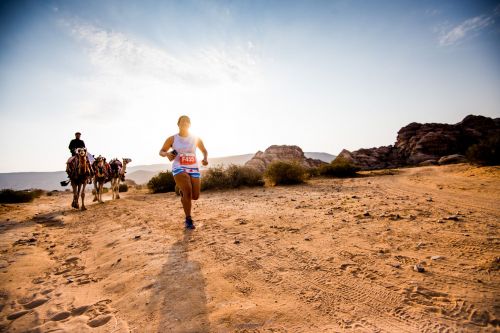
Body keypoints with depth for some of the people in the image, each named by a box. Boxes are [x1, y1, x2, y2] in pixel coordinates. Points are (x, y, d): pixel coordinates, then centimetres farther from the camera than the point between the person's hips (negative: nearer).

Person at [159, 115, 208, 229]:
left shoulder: (196, 139, 5)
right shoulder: (172, 139, 1)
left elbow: (204, 151, 17)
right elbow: (161, 152, 11)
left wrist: (205, 159, -5)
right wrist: (166, 154, -13)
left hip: (193, 169, 3)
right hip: (179, 168, -3)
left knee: (195, 196, -3)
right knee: (188, 191, -25)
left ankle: (183, 192, 33)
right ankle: (188, 220, -12)